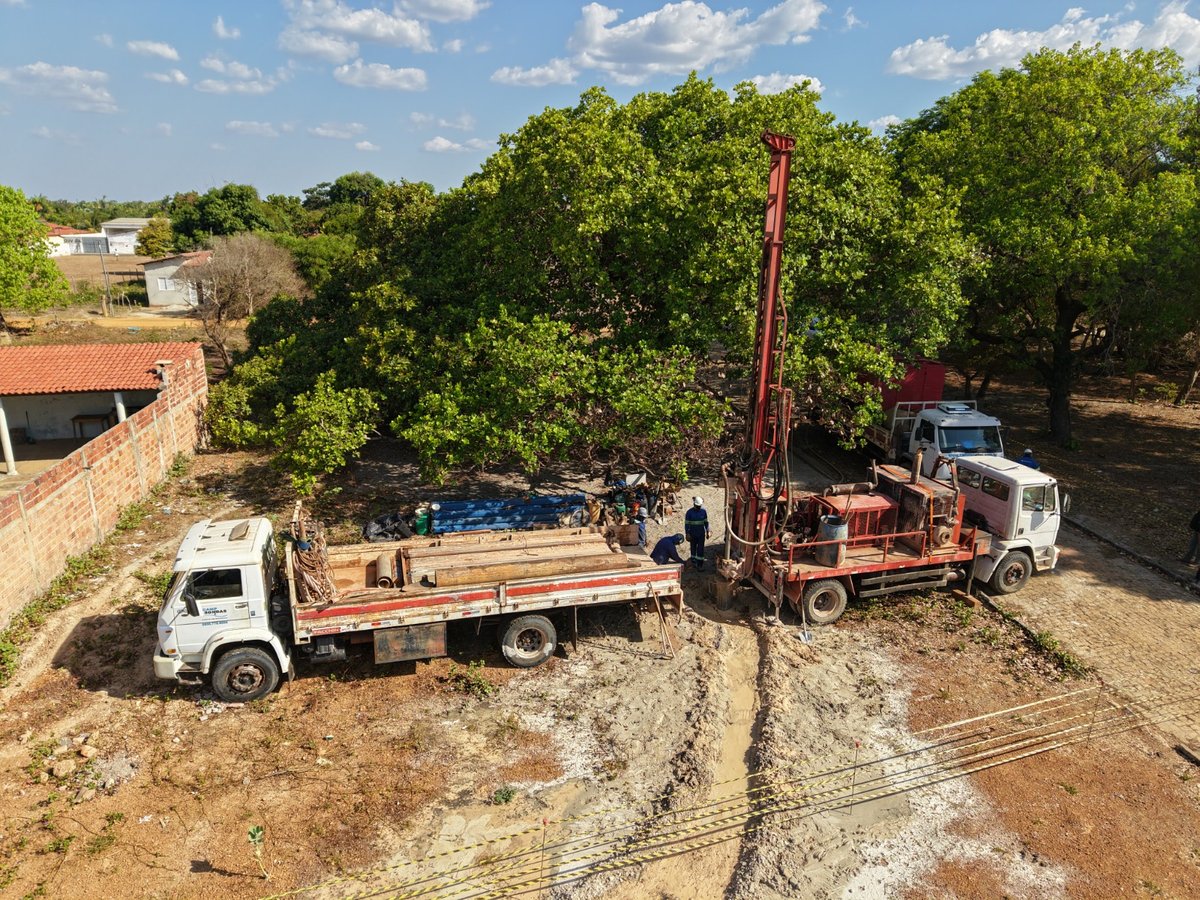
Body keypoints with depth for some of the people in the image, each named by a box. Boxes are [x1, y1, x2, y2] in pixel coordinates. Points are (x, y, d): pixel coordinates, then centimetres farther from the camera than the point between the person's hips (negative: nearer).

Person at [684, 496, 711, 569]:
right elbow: (687, 524, -8)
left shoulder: (703, 511, -3)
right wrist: (687, 534, -11)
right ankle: (694, 561, 30)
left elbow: (706, 522, 6)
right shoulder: (689, 512, -11)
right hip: (693, 534, -1)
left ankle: (700, 564, 2)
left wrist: (708, 532, 5)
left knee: (700, 549, -2)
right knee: (693, 548, 13)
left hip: (701, 533, 1)